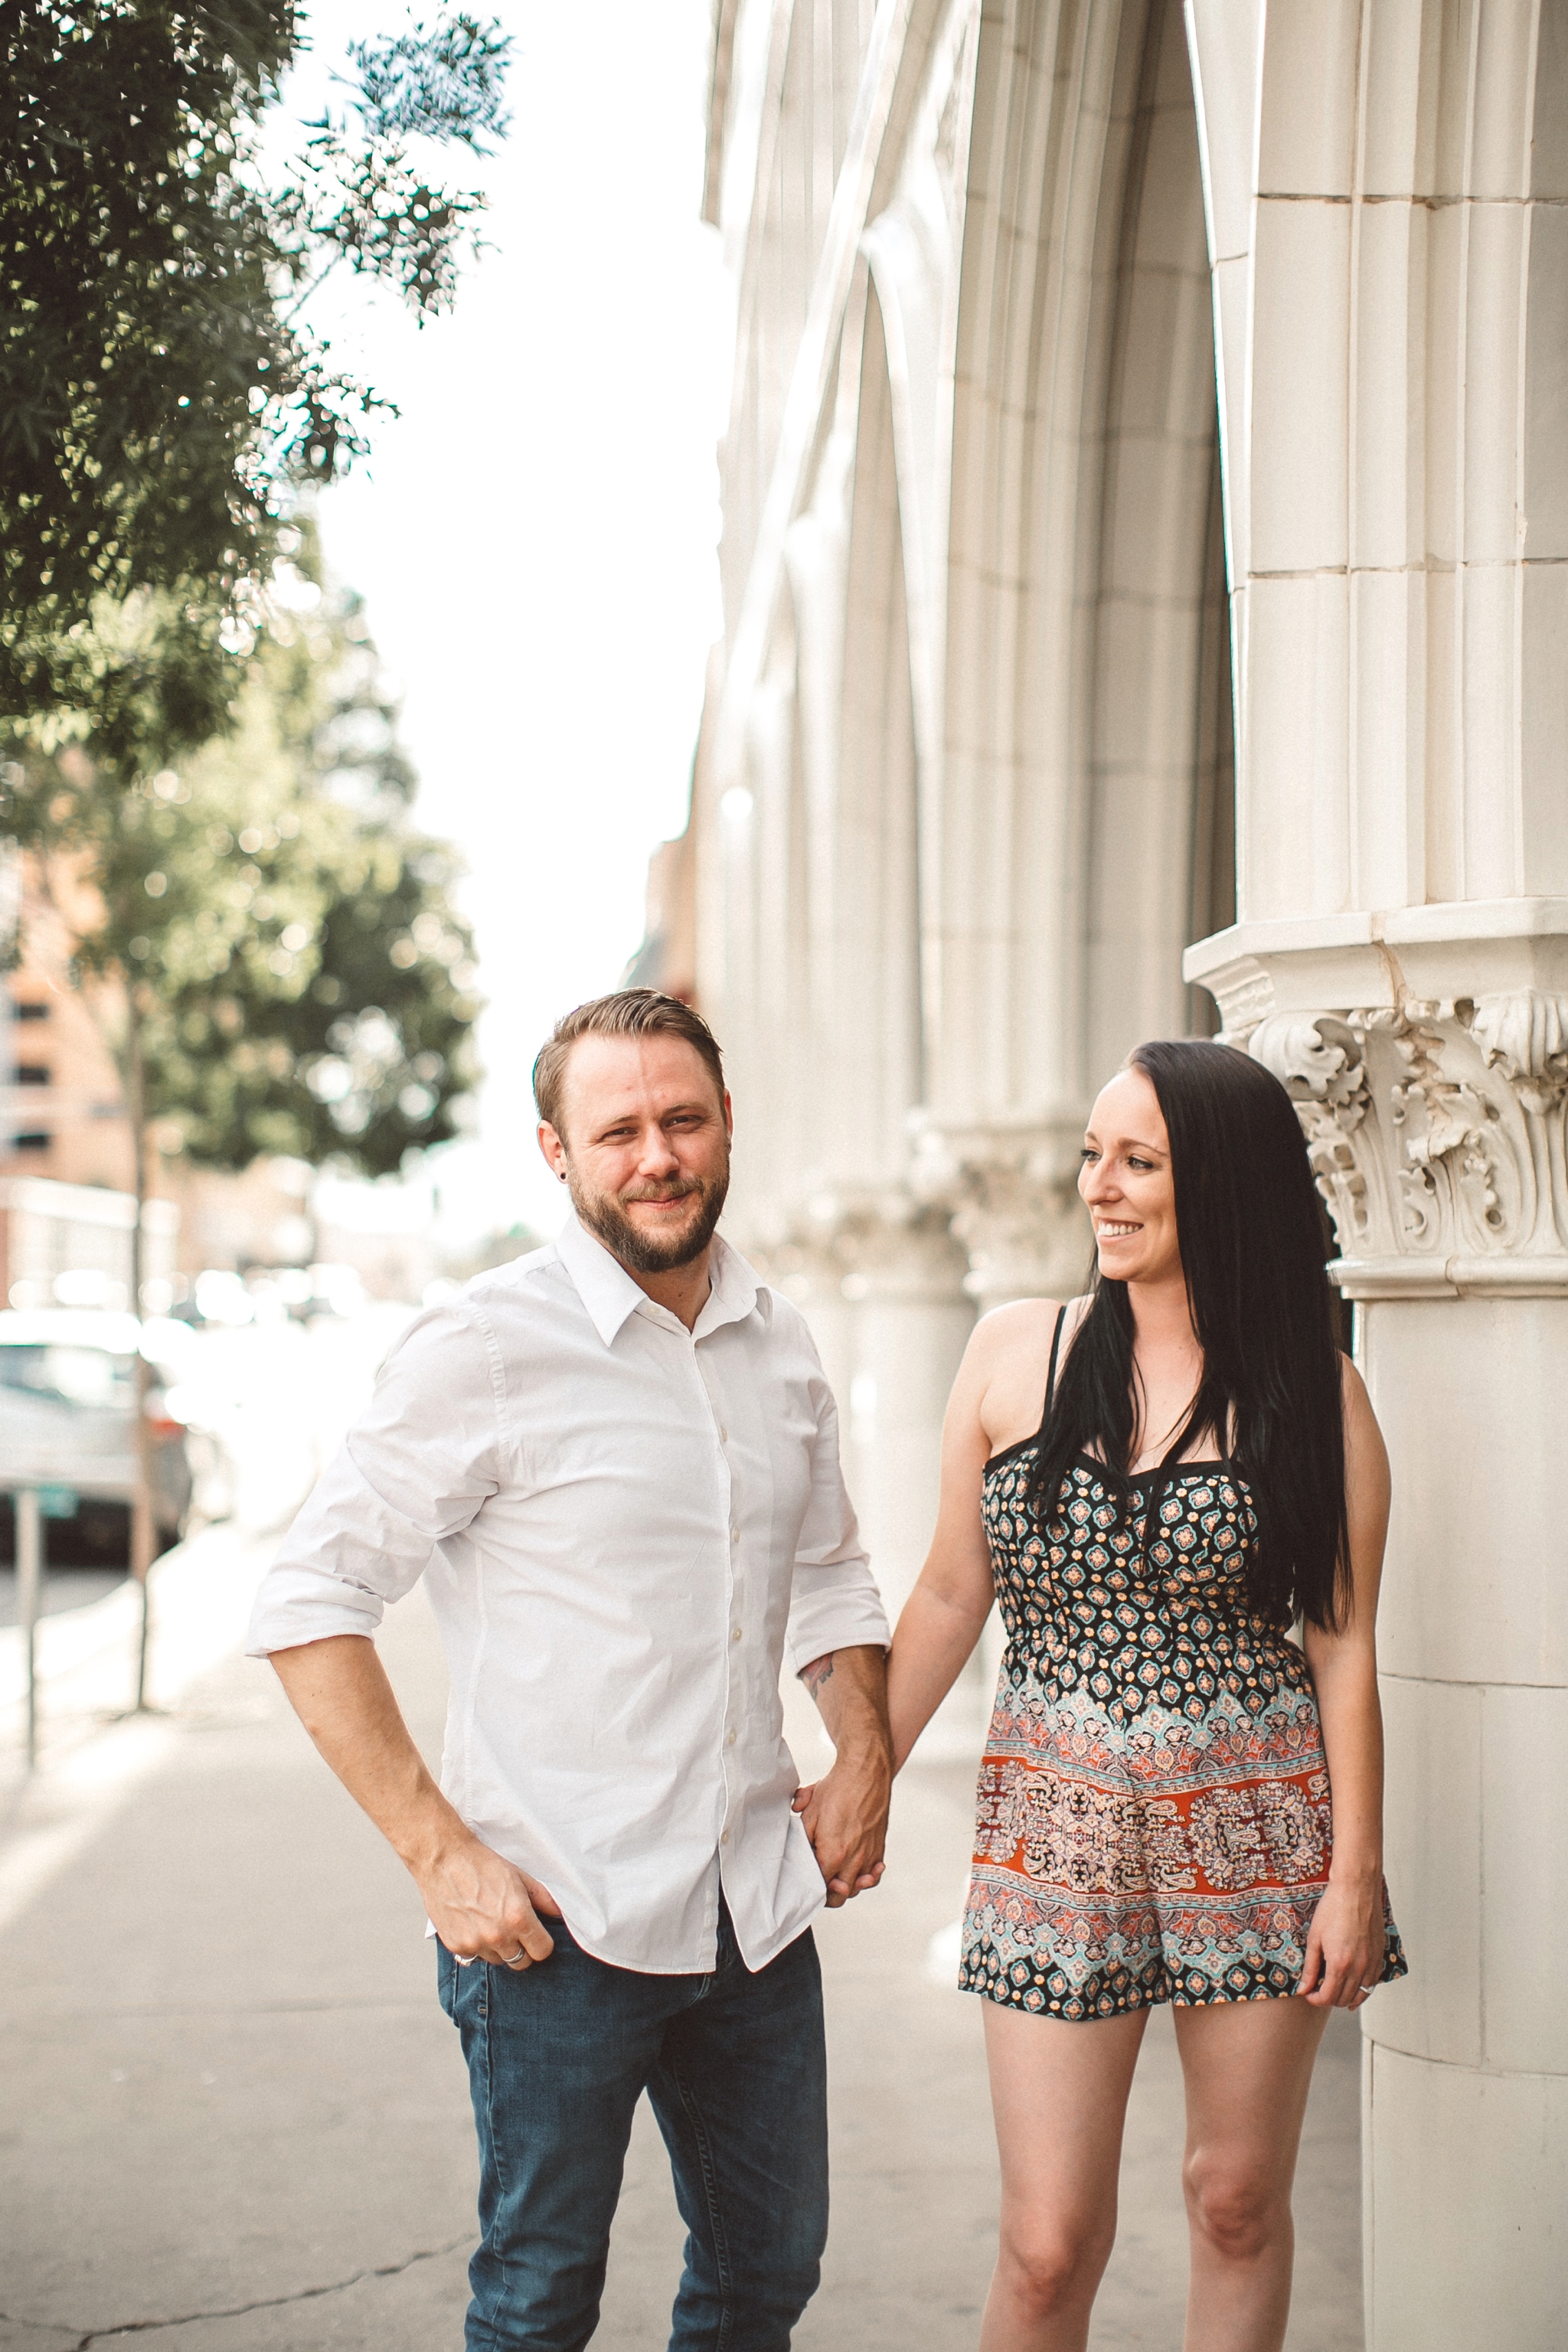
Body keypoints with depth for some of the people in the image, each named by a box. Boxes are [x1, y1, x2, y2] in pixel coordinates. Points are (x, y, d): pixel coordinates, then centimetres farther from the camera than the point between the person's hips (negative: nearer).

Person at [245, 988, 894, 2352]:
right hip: (560, 1925, -5)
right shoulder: (487, 1348, -11)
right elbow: (309, 1606, -12)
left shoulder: (780, 1346, 7)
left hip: (760, 1909, 6)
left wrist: (866, 1754, 6)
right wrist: (438, 1852, -17)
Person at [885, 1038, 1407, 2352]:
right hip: (1058, 1823, 1)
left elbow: (1344, 1647, -1)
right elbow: (950, 1593, 7)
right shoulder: (1017, 1353, 2)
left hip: (1256, 1824, 0)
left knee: (1239, 2204, 11)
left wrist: (1357, 1875, -3)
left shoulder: (1315, 1394, -3)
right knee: (1050, 2244, 0)